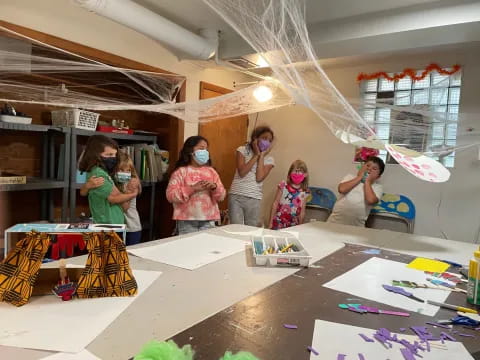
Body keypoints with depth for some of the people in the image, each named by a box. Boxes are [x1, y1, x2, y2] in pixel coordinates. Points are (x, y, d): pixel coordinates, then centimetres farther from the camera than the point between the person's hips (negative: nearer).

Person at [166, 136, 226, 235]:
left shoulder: (211, 171, 11)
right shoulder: (181, 171, -1)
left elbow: (222, 196, 11)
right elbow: (170, 195, -10)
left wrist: (214, 187, -11)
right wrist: (192, 189, -18)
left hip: (208, 220, 4)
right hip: (187, 221, -3)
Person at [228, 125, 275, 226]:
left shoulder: (269, 159, 7)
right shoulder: (242, 150, 3)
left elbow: (259, 178, -9)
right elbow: (242, 173, -10)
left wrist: (262, 156, -5)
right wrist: (256, 155, -6)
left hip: (254, 200, 2)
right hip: (236, 196, -1)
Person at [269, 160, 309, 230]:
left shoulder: (304, 192, -1)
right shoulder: (283, 185, -5)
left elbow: (302, 211, 5)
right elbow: (275, 204, -1)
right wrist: (271, 222, -2)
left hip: (293, 226, 1)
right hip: (278, 223, -1)